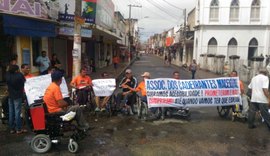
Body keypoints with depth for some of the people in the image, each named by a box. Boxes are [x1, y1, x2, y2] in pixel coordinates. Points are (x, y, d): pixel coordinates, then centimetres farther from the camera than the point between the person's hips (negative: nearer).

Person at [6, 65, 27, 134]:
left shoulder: (8, 75, -3)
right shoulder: (19, 75, -16)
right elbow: (24, 82, -5)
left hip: (10, 96, 6)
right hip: (18, 96, -5)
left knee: (11, 112, 11)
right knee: (17, 112, -3)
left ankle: (12, 129, 18)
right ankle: (18, 129, 3)